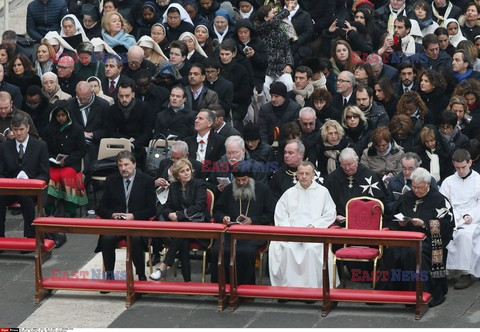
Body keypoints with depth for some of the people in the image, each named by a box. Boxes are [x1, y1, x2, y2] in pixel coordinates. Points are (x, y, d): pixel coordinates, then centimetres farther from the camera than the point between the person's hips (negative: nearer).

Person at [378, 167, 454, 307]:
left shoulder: (439, 200, 0)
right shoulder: (406, 198, 17)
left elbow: (447, 224, -7)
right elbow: (394, 220, 25)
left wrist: (424, 224, -16)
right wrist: (400, 223, 1)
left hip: (428, 238, -5)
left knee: (413, 252, -36)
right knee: (391, 251, -27)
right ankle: (386, 290, -22)